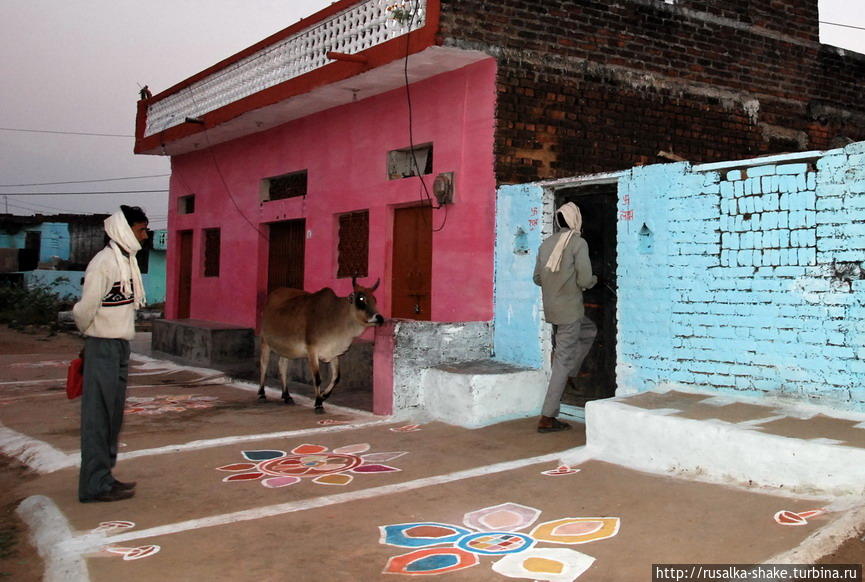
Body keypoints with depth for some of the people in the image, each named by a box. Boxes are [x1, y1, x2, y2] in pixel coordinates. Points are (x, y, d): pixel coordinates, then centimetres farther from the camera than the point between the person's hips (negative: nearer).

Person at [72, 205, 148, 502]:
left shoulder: (127, 260, 12)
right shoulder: (104, 262, -16)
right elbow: (85, 309, -17)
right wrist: (92, 335, 0)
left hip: (120, 346, 9)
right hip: (104, 347, -9)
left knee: (113, 414, 14)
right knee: (99, 414, -4)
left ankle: (104, 476, 24)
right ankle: (95, 484, 3)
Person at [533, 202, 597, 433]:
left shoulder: (546, 244, 8)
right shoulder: (578, 243, -11)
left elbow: (537, 278, 12)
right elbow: (585, 280, -16)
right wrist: (594, 280, 6)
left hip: (551, 309, 7)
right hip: (569, 309, -7)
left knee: (589, 331, 31)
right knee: (563, 361, -2)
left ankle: (566, 375, 26)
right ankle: (547, 418, 0)